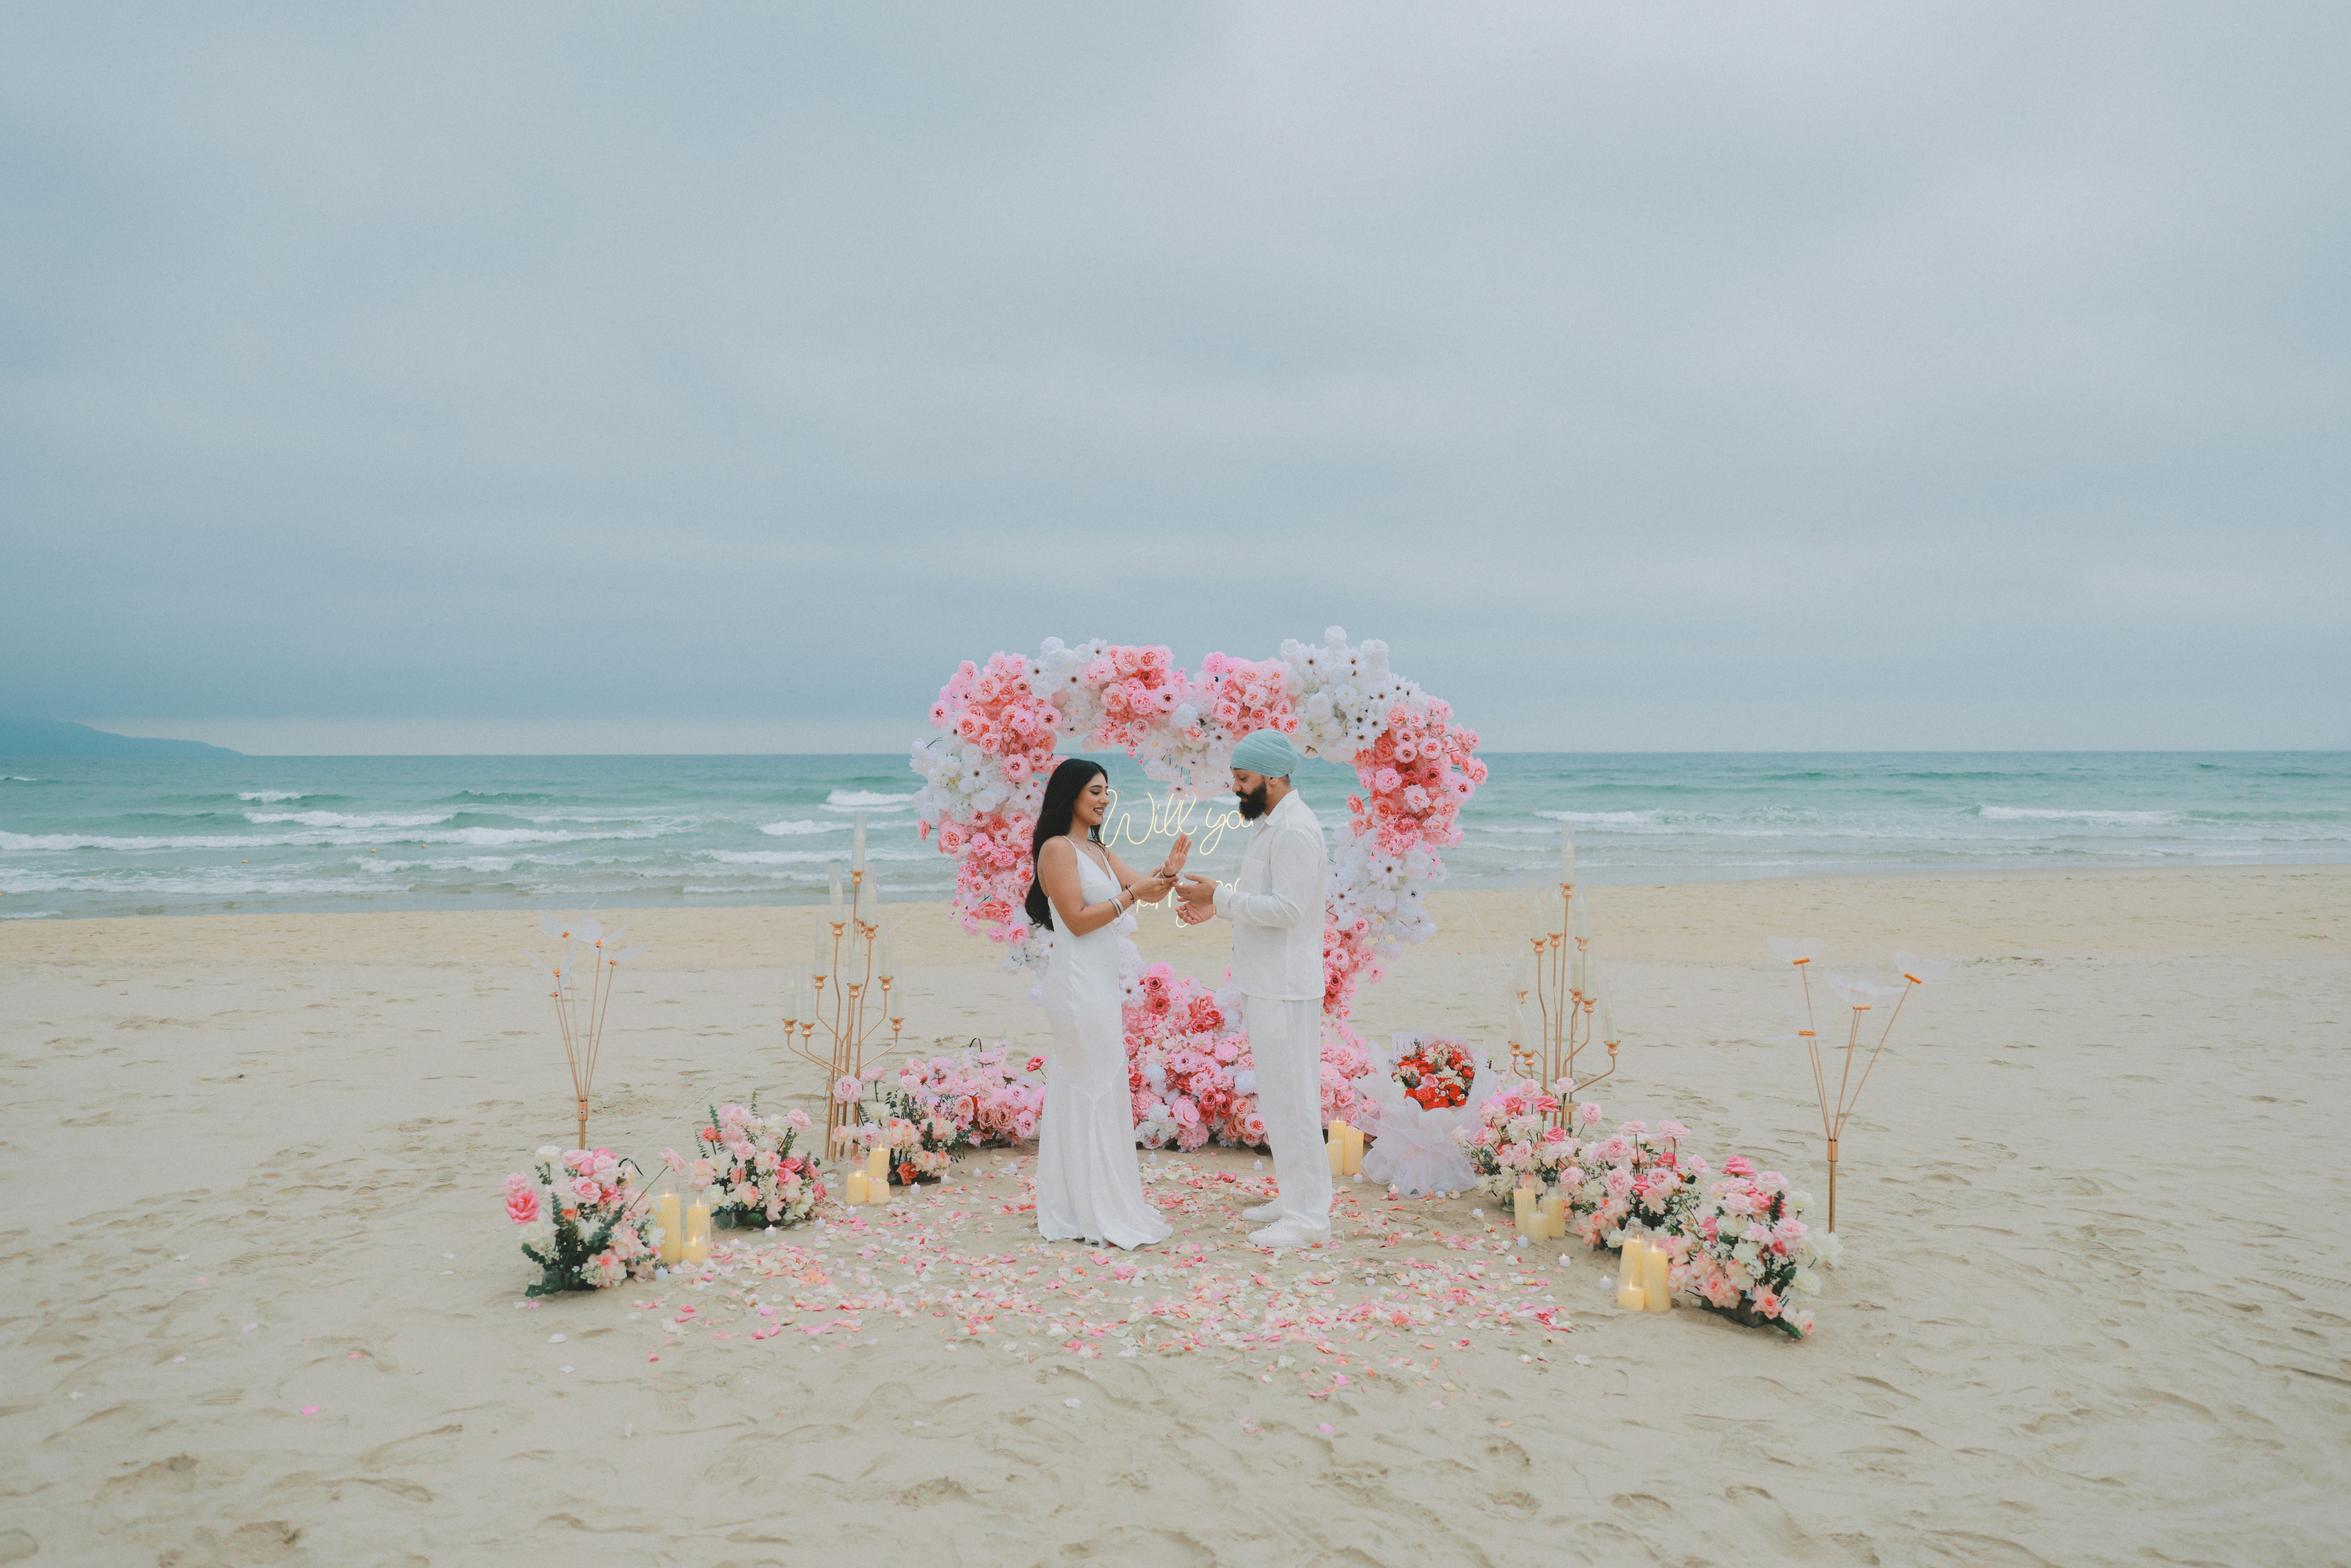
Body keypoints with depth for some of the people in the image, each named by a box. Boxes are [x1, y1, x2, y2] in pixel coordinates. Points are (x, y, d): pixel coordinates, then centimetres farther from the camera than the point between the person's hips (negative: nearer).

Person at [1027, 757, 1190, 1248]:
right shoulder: (1057, 849, -10)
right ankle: (1107, 1217, 2)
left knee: (1077, 1094, 12)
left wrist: (1168, 872, -9)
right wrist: (1131, 895, -17)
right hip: (1078, 985, -9)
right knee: (1097, 1093, -5)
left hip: (1100, 985, 9)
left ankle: (1072, 1213, 20)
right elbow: (1077, 919, -16)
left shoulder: (1097, 851, 17)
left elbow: (1146, 890, 11)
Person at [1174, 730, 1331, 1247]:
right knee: (1278, 1096, 16)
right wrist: (1216, 907, 11)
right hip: (1266, 985, 11)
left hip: (1285, 990, -11)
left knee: (1291, 1097, -5)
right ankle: (1296, 1198, 26)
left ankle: (1308, 1217, 2)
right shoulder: (1270, 825, 16)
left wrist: (1221, 896, -19)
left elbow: (1285, 909, -24)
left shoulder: (1295, 831, -18)